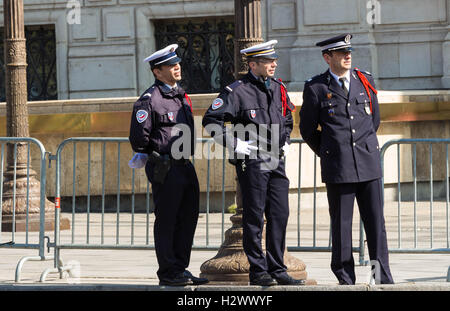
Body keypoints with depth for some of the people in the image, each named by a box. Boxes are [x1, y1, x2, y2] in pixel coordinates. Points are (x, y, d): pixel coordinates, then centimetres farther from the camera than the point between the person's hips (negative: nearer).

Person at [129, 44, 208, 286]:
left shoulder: (181, 96, 15)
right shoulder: (149, 100, -12)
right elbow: (139, 136, -14)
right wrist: (150, 155, -1)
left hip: (185, 166, 8)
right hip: (165, 169, -8)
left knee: (188, 219, 11)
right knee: (166, 221, -2)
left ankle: (180, 269, 19)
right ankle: (168, 273, 3)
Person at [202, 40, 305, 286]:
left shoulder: (278, 88, 12)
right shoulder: (238, 91, -8)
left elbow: (287, 119, 31)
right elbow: (211, 120, -9)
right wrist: (234, 144, -11)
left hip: (276, 162, 6)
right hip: (251, 162, -6)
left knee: (280, 215, 5)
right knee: (254, 217, -1)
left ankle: (277, 269, 12)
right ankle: (258, 271, 4)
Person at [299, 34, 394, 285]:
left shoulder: (365, 81, 11)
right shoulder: (316, 88, 2)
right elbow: (308, 130, 10)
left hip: (369, 163, 2)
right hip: (337, 168, -2)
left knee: (376, 222, 0)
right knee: (341, 224, 0)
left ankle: (383, 278, 3)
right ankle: (345, 278, 7)